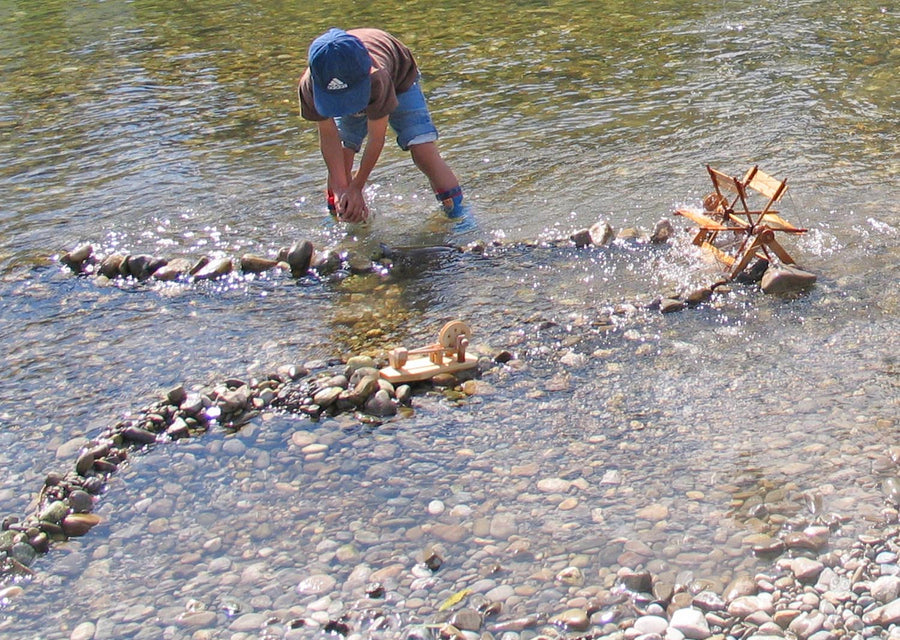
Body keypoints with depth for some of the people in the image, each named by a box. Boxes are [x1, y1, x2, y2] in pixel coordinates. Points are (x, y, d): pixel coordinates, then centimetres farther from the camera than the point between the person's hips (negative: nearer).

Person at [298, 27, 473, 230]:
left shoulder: (376, 78, -48)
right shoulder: (309, 87, -38)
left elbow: (376, 138, -33)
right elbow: (328, 136, -23)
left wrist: (356, 188, -27)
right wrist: (340, 189, -27)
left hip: (399, 78, -3)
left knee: (425, 154, -16)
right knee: (338, 161, -7)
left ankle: (459, 215, -8)